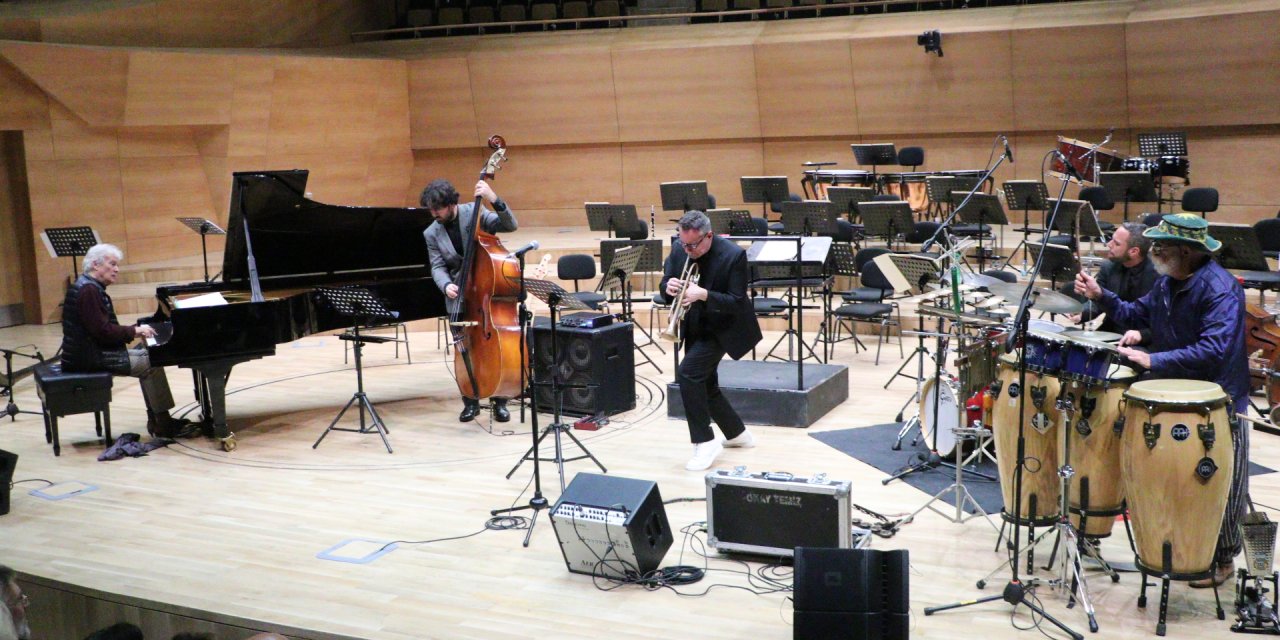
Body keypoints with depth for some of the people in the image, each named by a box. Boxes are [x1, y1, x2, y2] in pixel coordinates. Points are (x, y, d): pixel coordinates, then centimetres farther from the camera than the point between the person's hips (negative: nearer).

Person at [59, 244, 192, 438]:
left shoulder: (92, 288, 15)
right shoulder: (88, 291, -18)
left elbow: (105, 328, 16)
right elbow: (102, 331, -23)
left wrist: (134, 331, 3)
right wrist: (134, 331, -13)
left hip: (94, 350, 11)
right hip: (90, 357, -11)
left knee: (146, 355, 12)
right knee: (151, 363, -13)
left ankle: (156, 420, 8)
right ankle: (163, 424, -7)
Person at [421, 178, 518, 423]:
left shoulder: (475, 213, -8)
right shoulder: (431, 234, 2)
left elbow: (510, 225, -17)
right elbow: (438, 266, -2)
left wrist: (494, 200, -33)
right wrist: (446, 285, -23)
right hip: (459, 297, 2)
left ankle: (500, 401, 15)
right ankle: (471, 402, 17)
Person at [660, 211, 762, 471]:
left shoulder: (733, 255, -22)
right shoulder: (679, 250, -6)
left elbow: (737, 302, -23)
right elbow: (664, 286, 1)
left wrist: (703, 294, -37)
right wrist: (668, 287, -24)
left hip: (722, 327, -7)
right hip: (695, 326, 7)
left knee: (688, 372, -24)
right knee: (705, 385, 12)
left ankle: (705, 442, -13)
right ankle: (737, 434, 34)